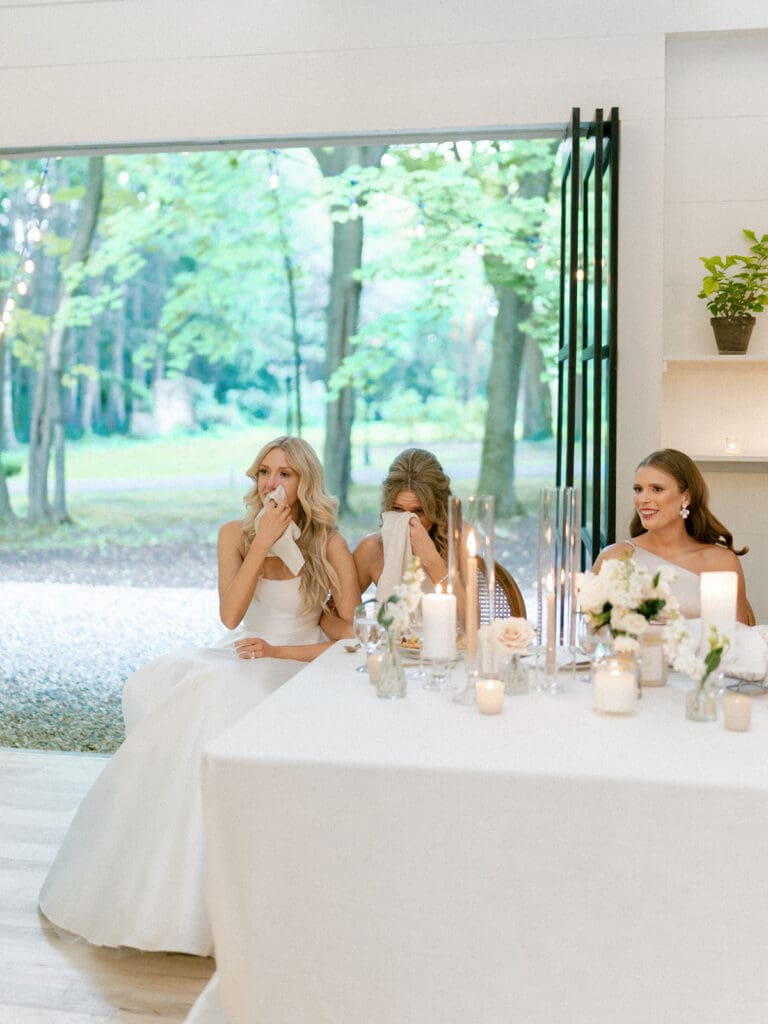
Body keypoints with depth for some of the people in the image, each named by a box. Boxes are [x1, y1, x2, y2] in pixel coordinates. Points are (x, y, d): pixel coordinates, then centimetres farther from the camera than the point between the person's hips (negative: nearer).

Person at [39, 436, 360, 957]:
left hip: (303, 665, -4)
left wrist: (278, 651, -16)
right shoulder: (236, 534, 2)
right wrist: (261, 542, -18)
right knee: (154, 687, -23)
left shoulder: (330, 545, -8)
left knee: (216, 695, -32)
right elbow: (230, 616, -11)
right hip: (245, 657, 4)